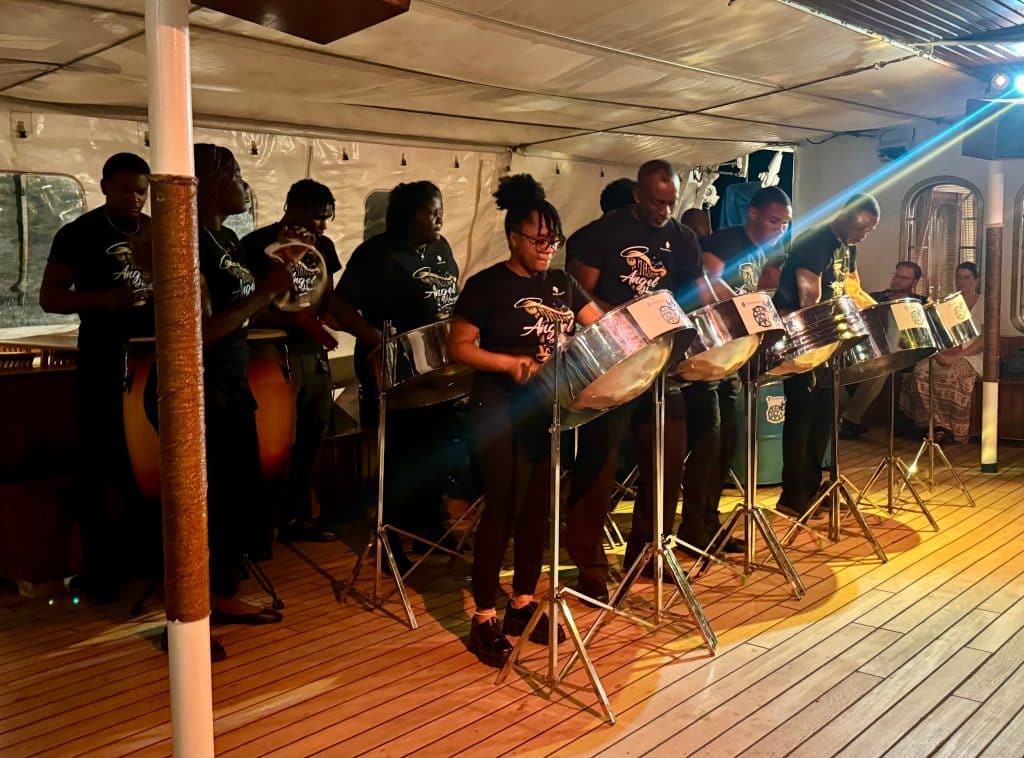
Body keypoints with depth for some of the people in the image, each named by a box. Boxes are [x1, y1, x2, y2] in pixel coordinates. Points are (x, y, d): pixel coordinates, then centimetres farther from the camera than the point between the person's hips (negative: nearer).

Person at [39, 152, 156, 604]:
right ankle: (99, 566, 9)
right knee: (100, 463, 0)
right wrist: (104, 298, -19)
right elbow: (49, 298, -3)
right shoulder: (79, 234, -1)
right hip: (103, 359, -3)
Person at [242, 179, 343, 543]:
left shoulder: (323, 247, 12)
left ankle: (298, 515, 21)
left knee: (311, 441, 10)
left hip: (315, 354, 6)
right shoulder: (258, 245, -7)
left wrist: (329, 316, -4)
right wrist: (297, 321, -23)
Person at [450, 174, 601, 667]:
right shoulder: (486, 286, -7)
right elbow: (459, 347, -8)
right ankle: (483, 618, 7)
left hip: (548, 409, 6)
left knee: (538, 505, 11)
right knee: (503, 506, -4)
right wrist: (510, 362, -21)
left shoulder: (562, 284, 10)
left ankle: (523, 603, 26)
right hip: (499, 411, -6)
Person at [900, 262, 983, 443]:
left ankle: (954, 429, -24)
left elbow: (985, 340, -9)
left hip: (973, 356, -4)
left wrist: (958, 356, -22)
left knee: (951, 373, -37)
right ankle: (938, 424, -24)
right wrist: (938, 353, -13)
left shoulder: (984, 304, 2)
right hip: (946, 354, 4)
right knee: (921, 370, -27)